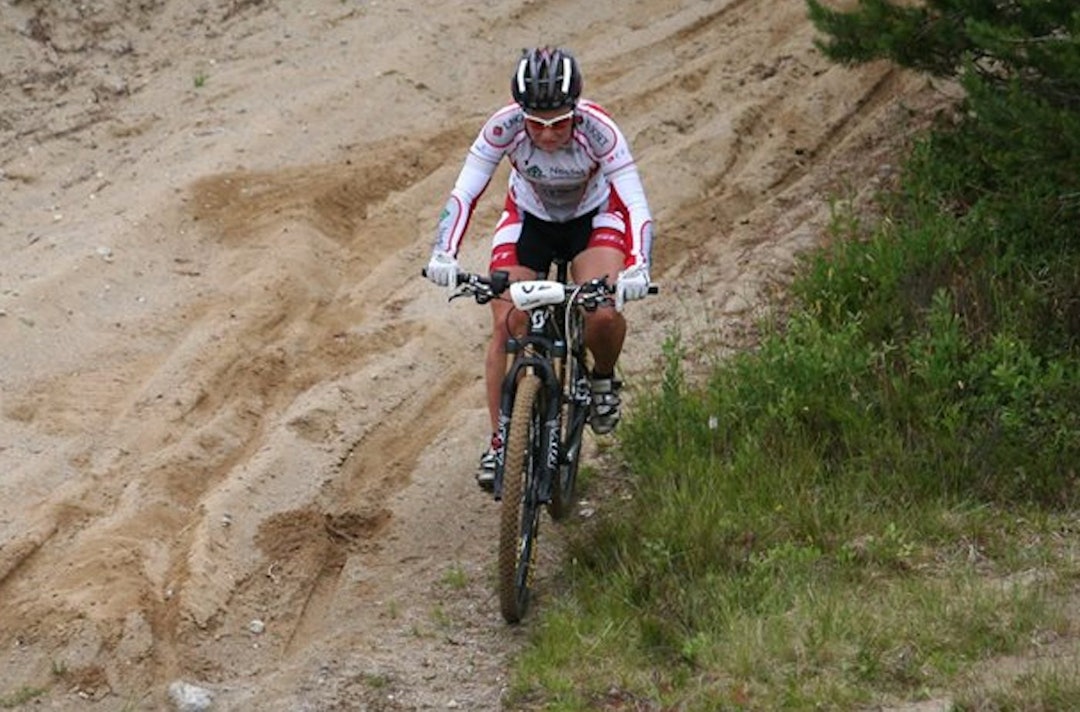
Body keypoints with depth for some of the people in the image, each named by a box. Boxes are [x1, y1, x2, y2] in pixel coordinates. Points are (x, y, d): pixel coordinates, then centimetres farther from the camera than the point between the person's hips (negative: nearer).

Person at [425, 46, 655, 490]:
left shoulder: (597, 129, -35)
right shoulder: (504, 126, -31)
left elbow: (636, 205, -38)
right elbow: (464, 192, -30)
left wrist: (636, 268, -54)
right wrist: (443, 254, -45)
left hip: (595, 217, -1)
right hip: (529, 217, 2)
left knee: (603, 313, -26)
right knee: (506, 325, -13)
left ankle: (603, 379, 8)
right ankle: (499, 441, 2)